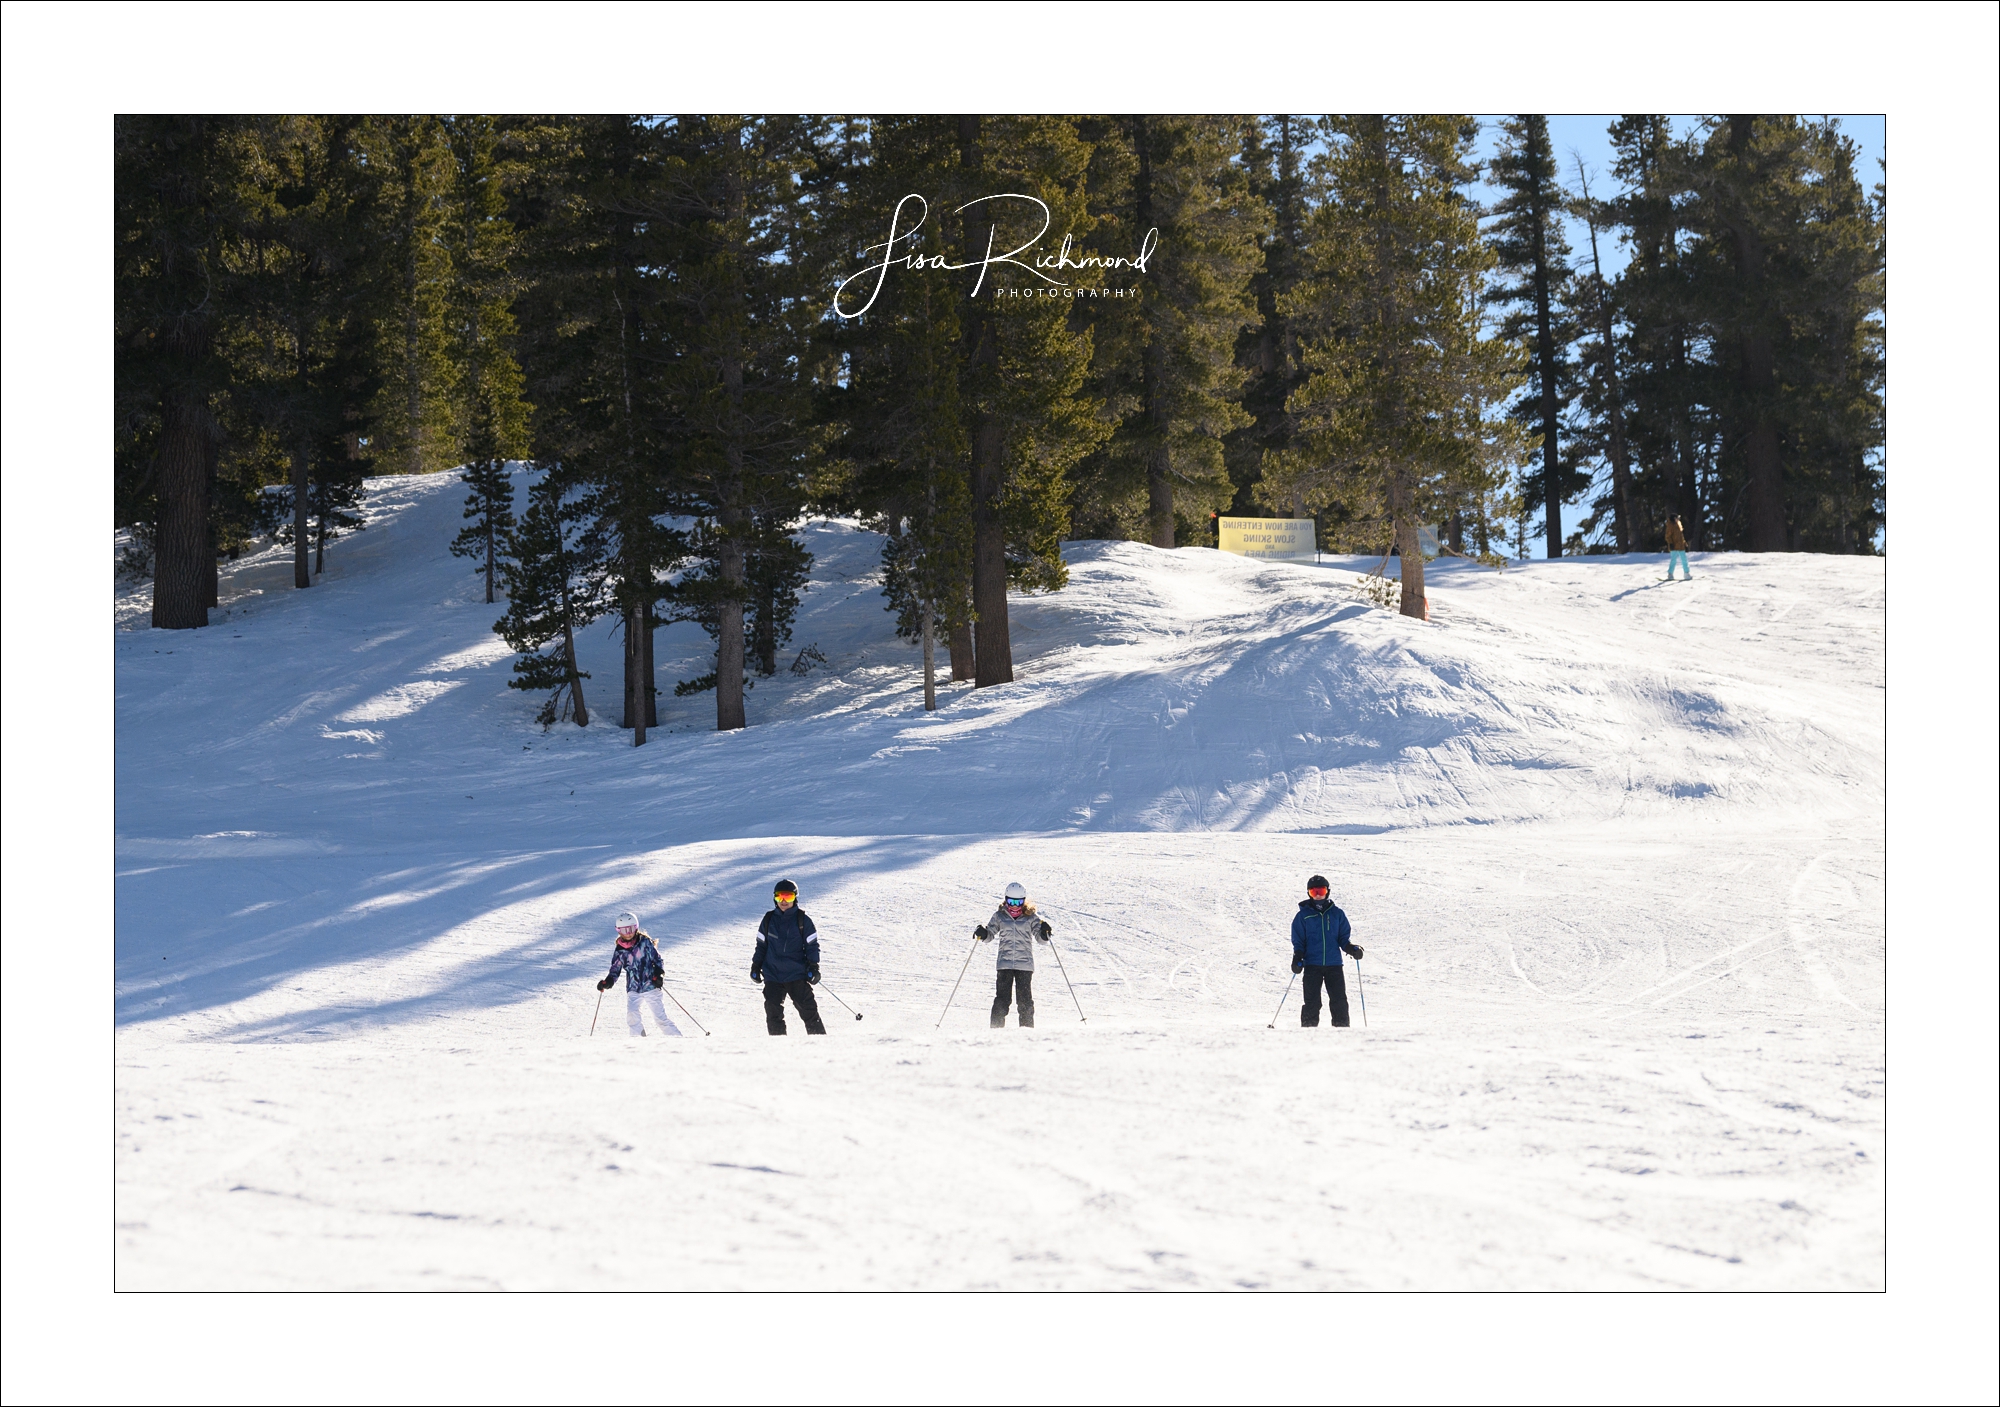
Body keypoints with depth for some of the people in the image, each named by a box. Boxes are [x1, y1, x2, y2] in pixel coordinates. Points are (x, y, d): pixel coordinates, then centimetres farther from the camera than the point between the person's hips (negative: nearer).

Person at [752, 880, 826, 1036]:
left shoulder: (802, 920, 1)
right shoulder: (769, 920, 7)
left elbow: (812, 945, 5)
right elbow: (761, 945, 16)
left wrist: (813, 967, -3)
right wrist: (756, 966, 13)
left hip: (797, 975, -2)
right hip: (772, 975, 2)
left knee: (808, 1010, -4)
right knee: (773, 1012, -2)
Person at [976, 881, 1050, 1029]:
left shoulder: (1031, 917, 5)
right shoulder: (999, 916, 7)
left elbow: (1040, 938, 3)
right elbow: (990, 935, 12)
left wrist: (1044, 932, -19)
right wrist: (983, 933, -10)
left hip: (1025, 964, 0)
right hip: (1004, 964, 0)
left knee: (1025, 1000, 2)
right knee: (1002, 999, -4)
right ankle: (996, 1029, 1)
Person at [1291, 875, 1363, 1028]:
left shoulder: (1336, 913, 10)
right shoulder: (1303, 915, 6)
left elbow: (1343, 938, 13)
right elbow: (1298, 941, 7)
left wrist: (1352, 949, -6)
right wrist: (1297, 958, -8)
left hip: (1334, 964, 1)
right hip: (1312, 965, -1)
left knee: (1339, 1001, -3)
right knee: (1312, 1002, -4)